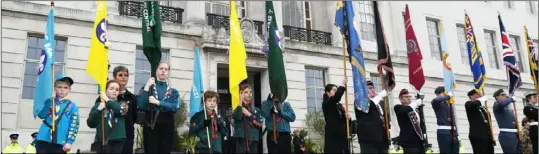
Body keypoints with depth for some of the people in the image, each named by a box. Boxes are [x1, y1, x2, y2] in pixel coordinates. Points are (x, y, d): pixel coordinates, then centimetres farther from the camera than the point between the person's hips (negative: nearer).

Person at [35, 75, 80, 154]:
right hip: (43, 140, 2)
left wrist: (69, 141, -11)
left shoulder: (72, 106, 6)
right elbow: (41, 115, -5)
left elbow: (74, 125, -2)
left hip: (60, 143, -2)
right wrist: (50, 100, -8)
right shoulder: (49, 102, 12)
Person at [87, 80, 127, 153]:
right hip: (102, 141, -1)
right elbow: (90, 123, -2)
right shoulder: (98, 105, 5)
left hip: (117, 141, 1)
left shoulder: (121, 104, 9)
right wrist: (99, 110, -14)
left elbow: (121, 111, -16)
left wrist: (107, 100, -8)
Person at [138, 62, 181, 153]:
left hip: (167, 126, 2)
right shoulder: (148, 88, 8)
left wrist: (157, 102, -12)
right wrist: (147, 87, -8)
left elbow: (175, 107, -8)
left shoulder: (173, 91, 11)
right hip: (151, 125, -2)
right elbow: (141, 106, -8)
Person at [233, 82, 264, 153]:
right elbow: (237, 117, -23)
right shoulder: (238, 108, 0)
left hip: (253, 141, 4)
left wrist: (249, 115, -8)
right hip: (241, 141, -4)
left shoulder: (256, 110, 12)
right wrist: (241, 100, -19)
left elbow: (260, 124, 0)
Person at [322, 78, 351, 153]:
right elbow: (336, 97, -23)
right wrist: (343, 85, -15)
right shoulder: (326, 103, -3)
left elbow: (344, 120, 19)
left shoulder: (339, 105, 18)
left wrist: (347, 117, -3)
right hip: (333, 135, -7)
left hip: (342, 135, 7)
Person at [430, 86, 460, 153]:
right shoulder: (438, 104, -1)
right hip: (443, 132, -7)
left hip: (453, 132, 7)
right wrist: (448, 96, -15)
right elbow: (435, 100, -29)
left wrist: (457, 135, 16)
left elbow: (453, 120, 20)